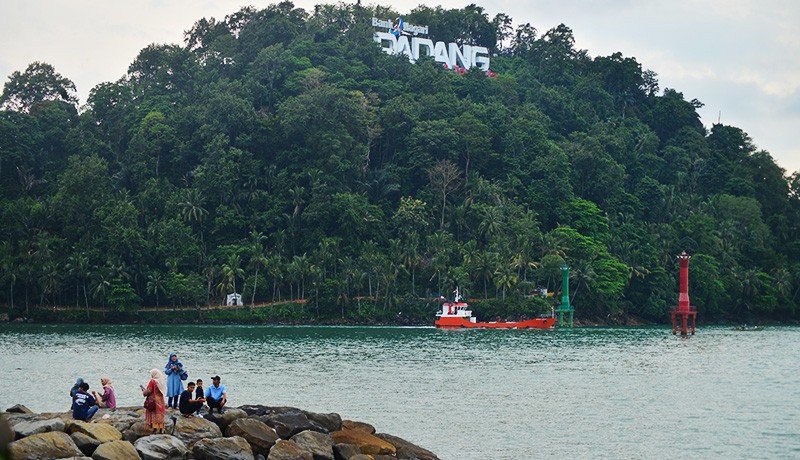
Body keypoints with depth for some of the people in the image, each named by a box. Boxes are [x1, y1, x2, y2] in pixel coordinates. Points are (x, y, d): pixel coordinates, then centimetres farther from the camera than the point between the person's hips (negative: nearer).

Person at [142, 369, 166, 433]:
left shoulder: (152, 381, -14)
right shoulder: (161, 381, 7)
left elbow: (148, 391, -14)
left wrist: (143, 390, 8)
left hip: (153, 401, -7)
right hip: (160, 401, 7)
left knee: (154, 415, -2)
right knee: (160, 415, 12)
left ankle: (155, 429, -4)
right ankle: (161, 429, 14)